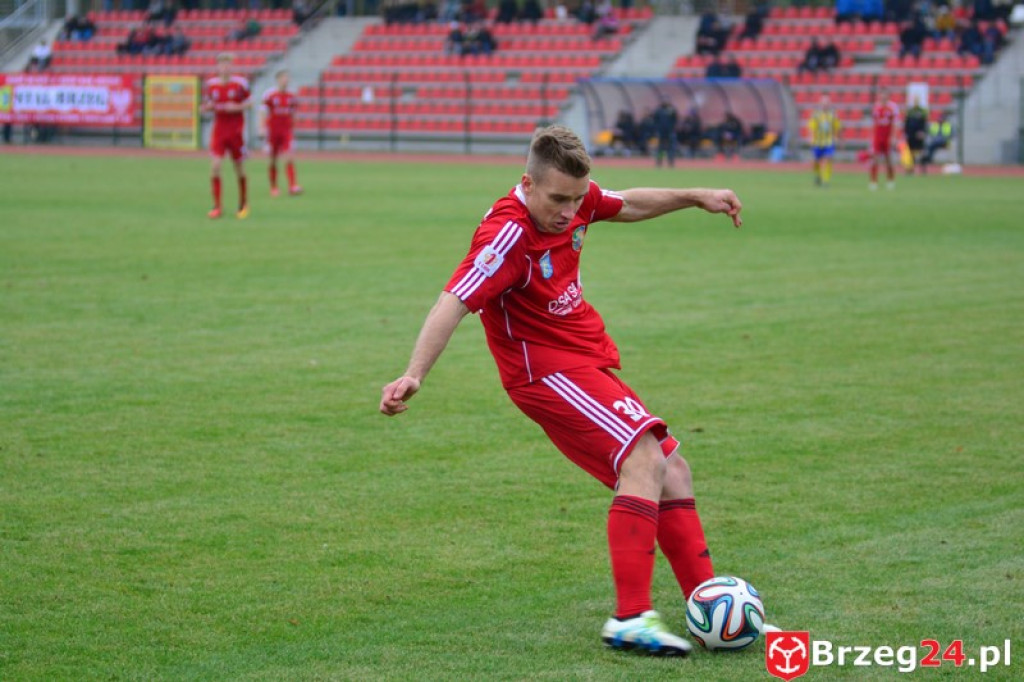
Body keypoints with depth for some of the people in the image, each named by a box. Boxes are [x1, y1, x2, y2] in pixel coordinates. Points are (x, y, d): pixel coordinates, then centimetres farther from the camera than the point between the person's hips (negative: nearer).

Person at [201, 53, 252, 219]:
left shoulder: (240, 83, -5)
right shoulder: (211, 84, 1)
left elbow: (249, 102, 3)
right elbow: (205, 107, 12)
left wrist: (237, 107, -15)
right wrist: (208, 107, -12)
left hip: (236, 131, -1)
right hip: (219, 130, 1)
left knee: (239, 168, 7)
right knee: (215, 166, -12)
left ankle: (243, 202, 28)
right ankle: (216, 206, -6)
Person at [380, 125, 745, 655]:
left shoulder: (572, 199, -1)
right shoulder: (509, 236, -25)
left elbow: (626, 205, 22)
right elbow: (452, 304, -34)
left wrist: (694, 197, 25)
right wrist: (414, 375, -45)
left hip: (589, 362, 9)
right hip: (546, 369, -9)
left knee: (672, 471, 10)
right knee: (644, 459, -24)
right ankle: (630, 618, -26)